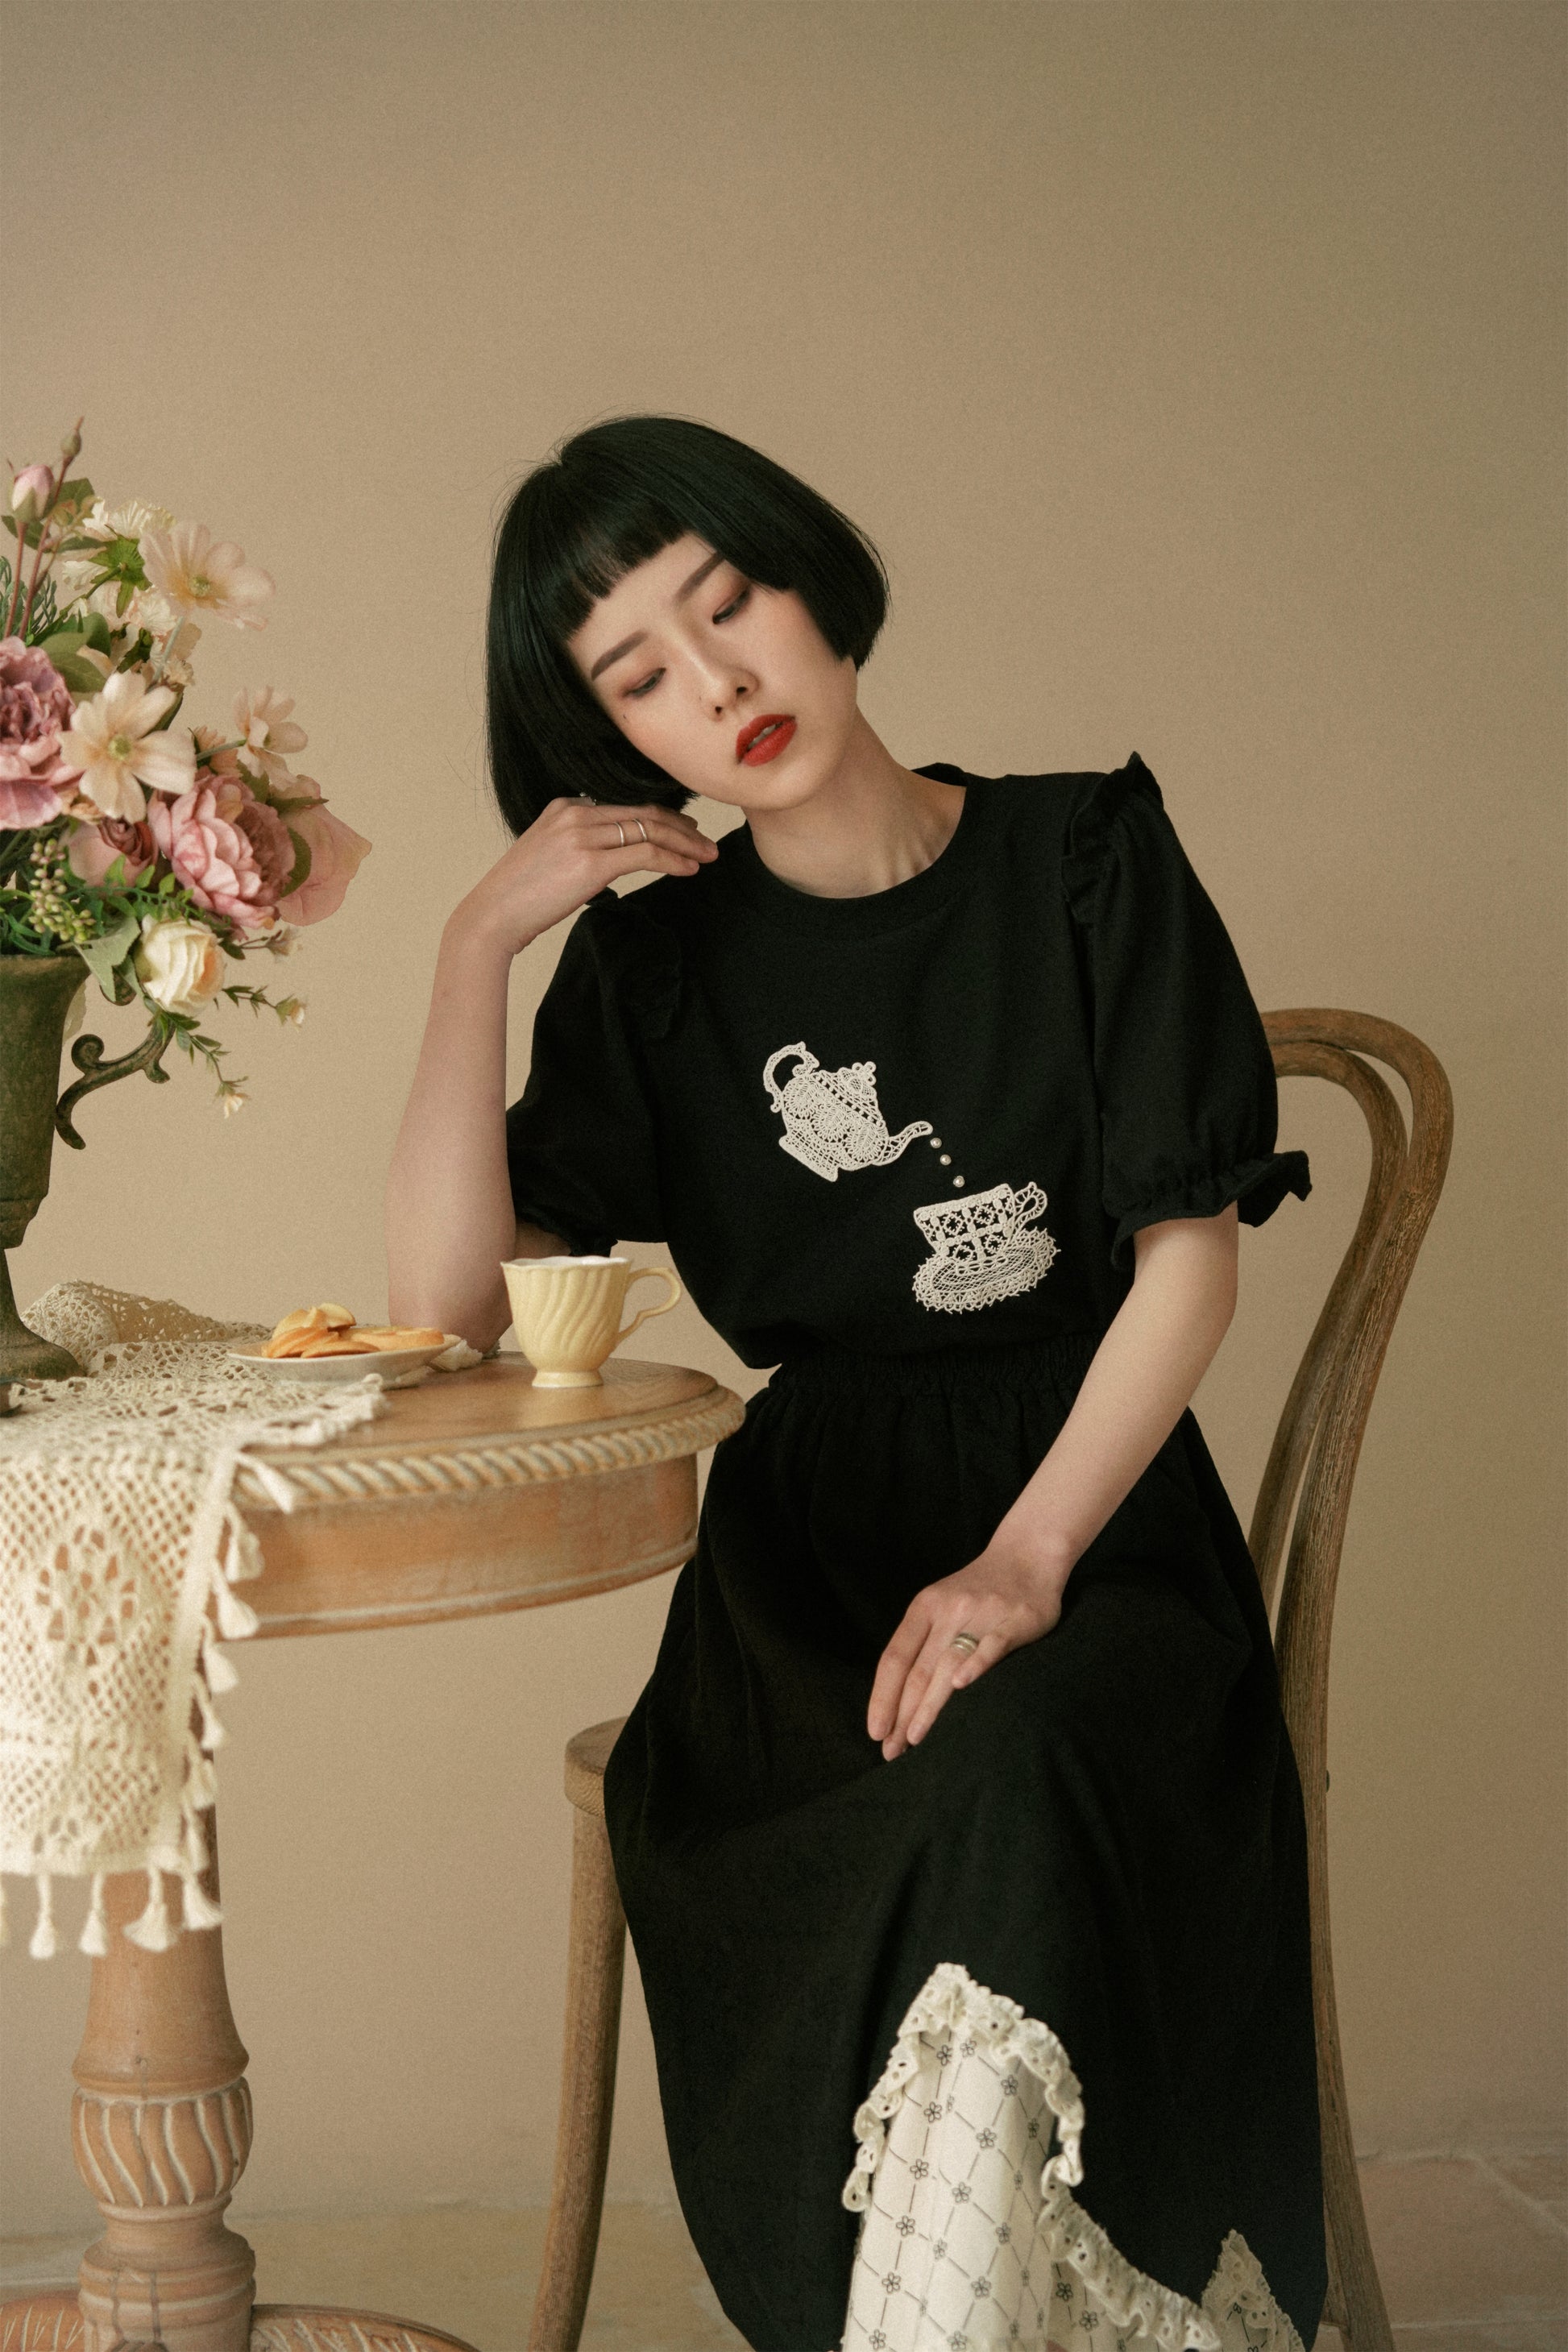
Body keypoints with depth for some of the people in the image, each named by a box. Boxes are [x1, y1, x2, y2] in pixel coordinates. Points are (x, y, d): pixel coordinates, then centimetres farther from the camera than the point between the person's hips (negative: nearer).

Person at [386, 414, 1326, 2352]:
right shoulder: (659, 957, 8)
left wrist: (1024, 1561, -14)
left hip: (1093, 1509, -1)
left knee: (1017, 1779, -35)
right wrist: (477, 946, -6)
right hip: (811, 1542, 1)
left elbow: (1188, 1256, 0)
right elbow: (445, 1302, -3)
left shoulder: (1084, 857, 5)